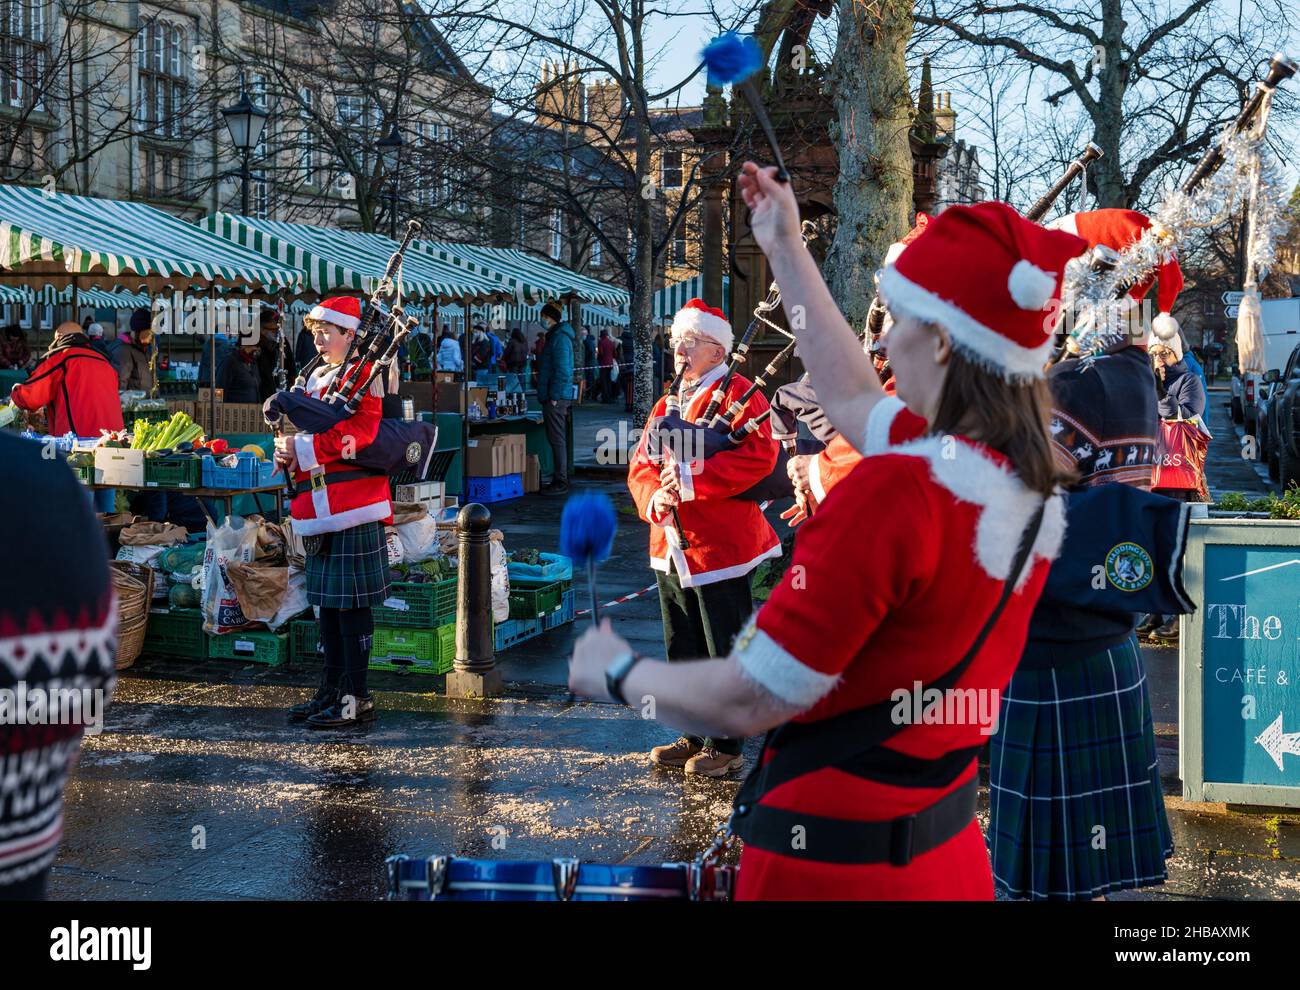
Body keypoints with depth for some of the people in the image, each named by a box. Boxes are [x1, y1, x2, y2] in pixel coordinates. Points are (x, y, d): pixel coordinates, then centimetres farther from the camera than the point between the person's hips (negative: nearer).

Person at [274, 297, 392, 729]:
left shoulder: (364, 375, -7)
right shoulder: (316, 378, 19)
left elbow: (359, 434, -18)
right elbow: (307, 434, 21)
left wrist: (302, 448, -13)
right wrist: (289, 453, -2)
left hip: (353, 511, -9)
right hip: (321, 512, 9)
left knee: (351, 604, -4)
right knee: (327, 601, 14)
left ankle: (356, 697, 2)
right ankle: (331, 689, 23)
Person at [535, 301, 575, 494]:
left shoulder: (559, 338, -14)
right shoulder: (556, 335, 18)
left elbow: (562, 370, -21)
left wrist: (554, 396, -20)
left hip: (555, 398, -10)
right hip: (554, 397, 10)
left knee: (557, 440, -8)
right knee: (557, 439, 13)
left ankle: (561, 483, -6)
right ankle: (559, 480, 18)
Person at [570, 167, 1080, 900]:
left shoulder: (896, 492, -26)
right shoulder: (1032, 486, -2)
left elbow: (746, 702, -22)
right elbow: (855, 401, 16)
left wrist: (617, 672, -3)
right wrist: (787, 251, 23)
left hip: (830, 864, -7)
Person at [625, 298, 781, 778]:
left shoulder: (737, 395, -8)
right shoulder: (667, 404, 17)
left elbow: (759, 456, -22)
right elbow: (641, 464, 13)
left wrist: (691, 478, -24)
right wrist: (654, 496, -9)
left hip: (720, 547, -8)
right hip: (672, 548, 8)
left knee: (724, 653, 0)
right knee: (683, 650, 15)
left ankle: (725, 746, 10)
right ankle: (696, 737, 27)